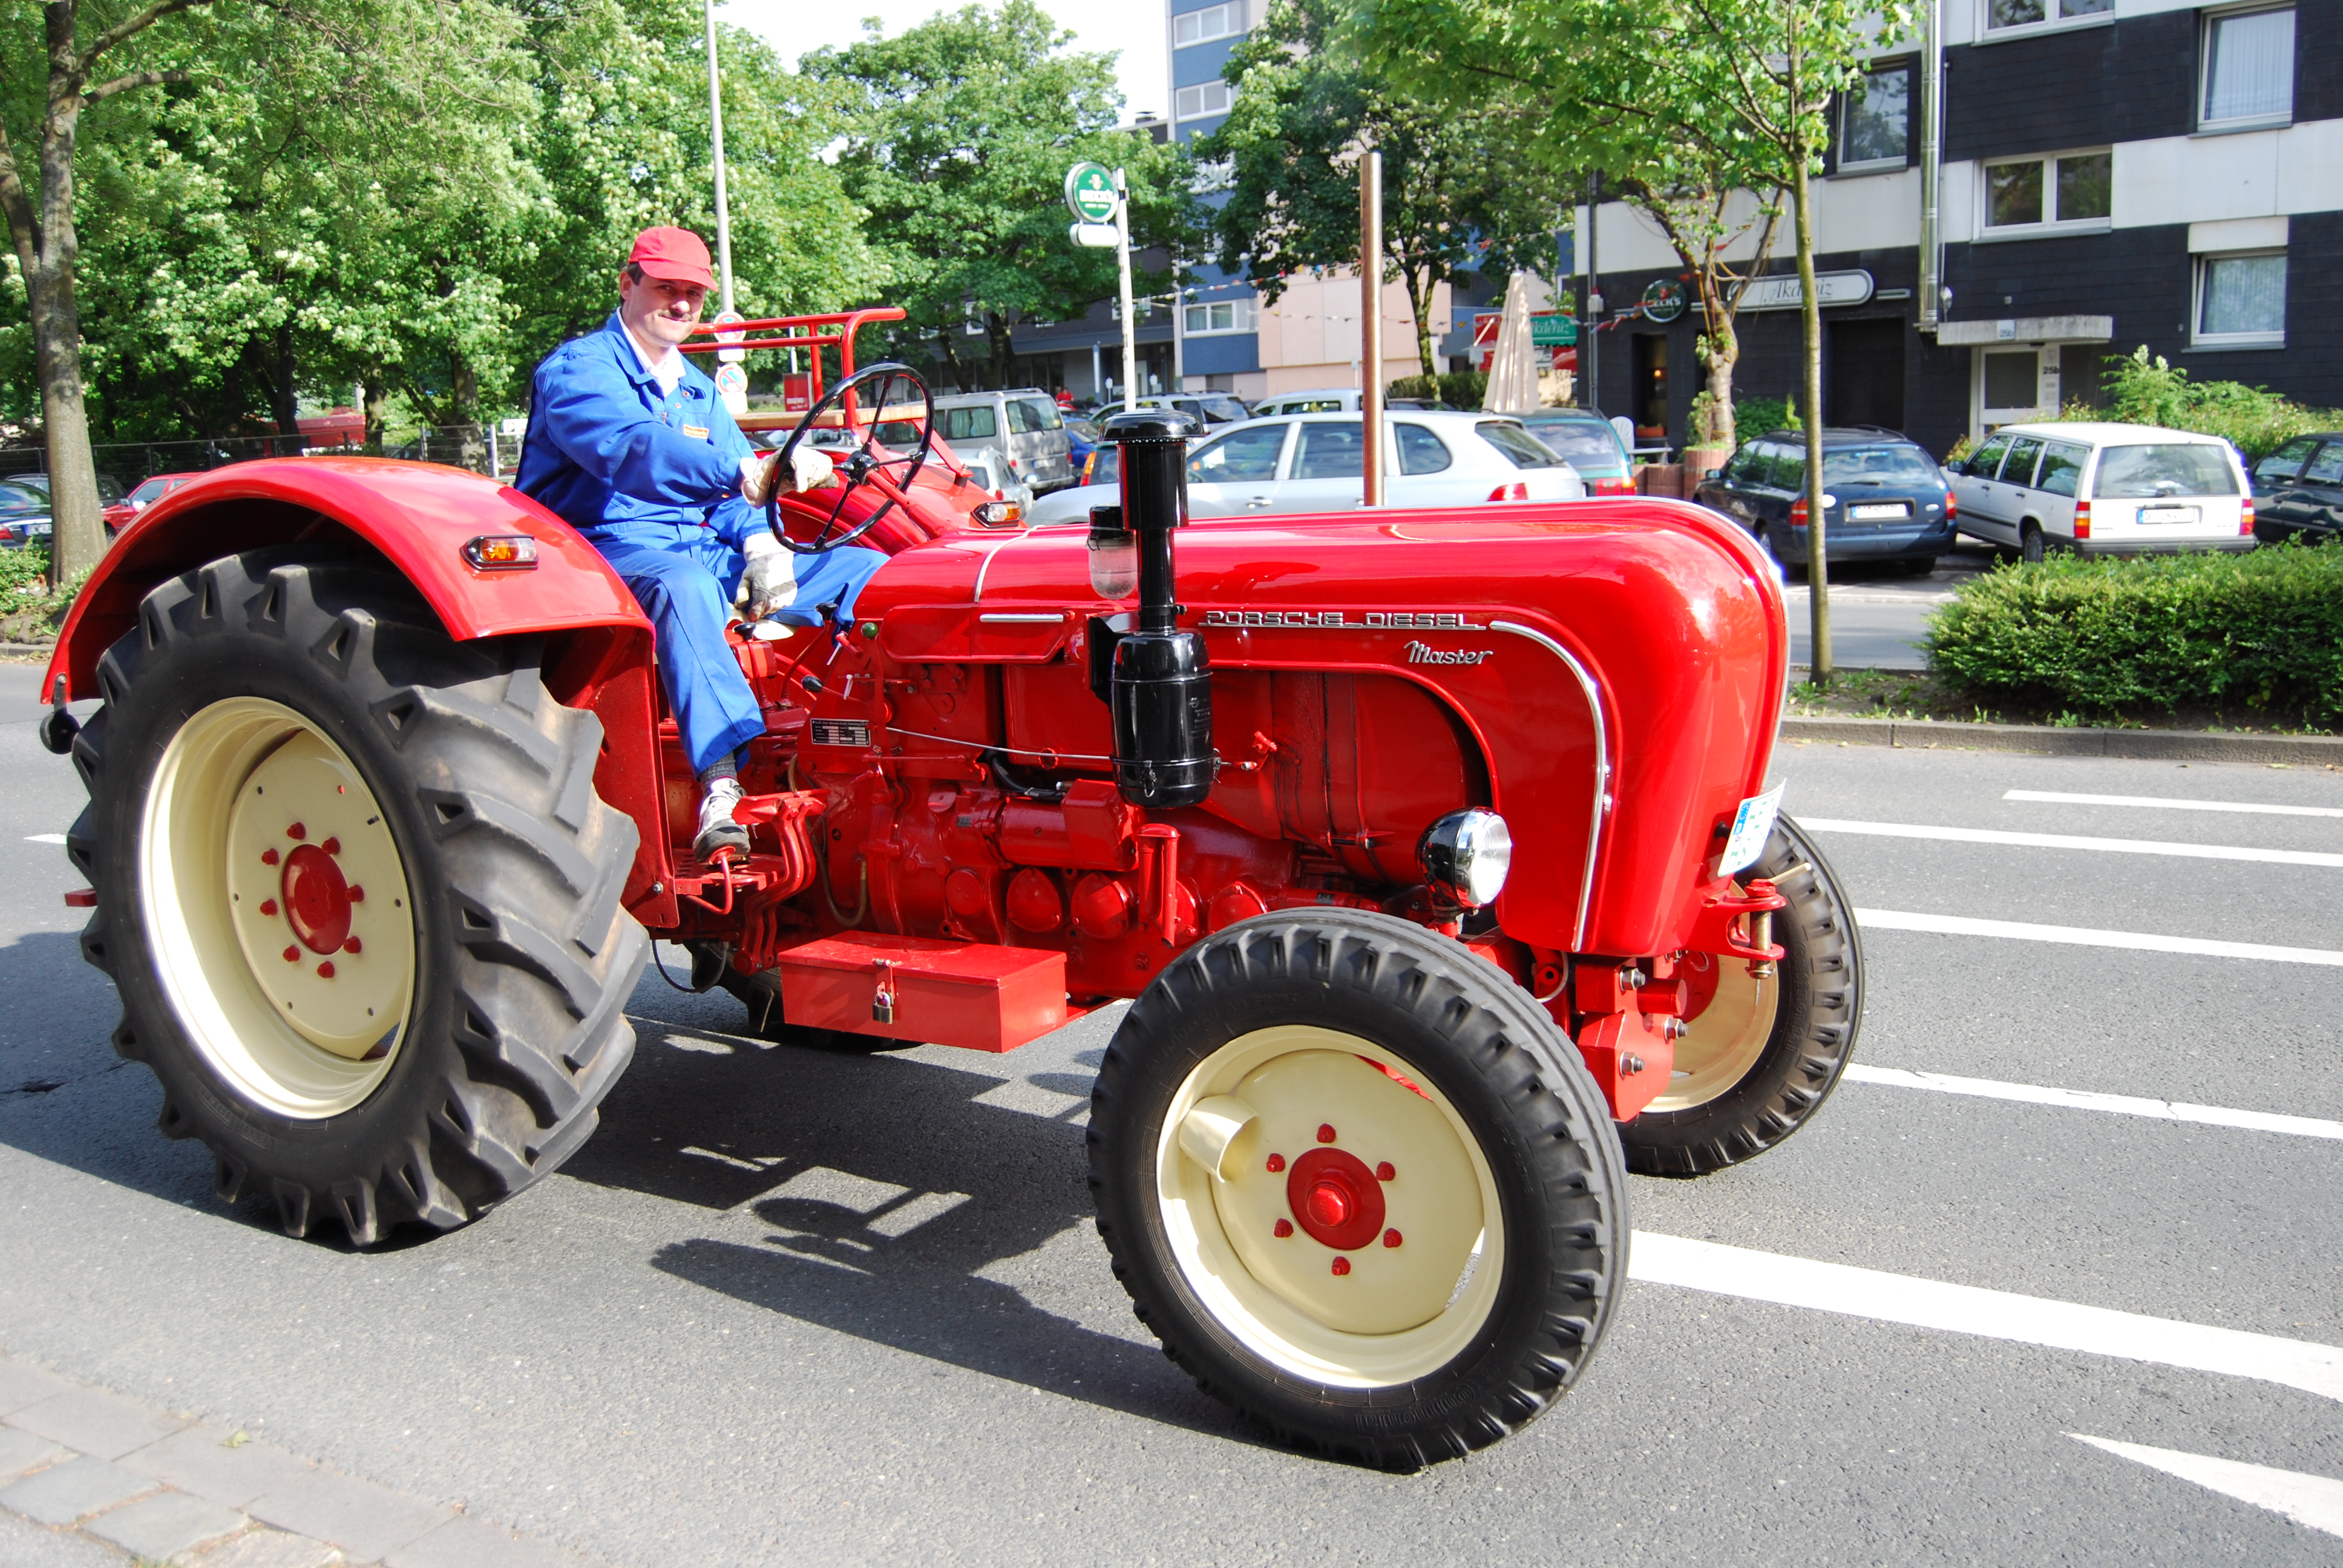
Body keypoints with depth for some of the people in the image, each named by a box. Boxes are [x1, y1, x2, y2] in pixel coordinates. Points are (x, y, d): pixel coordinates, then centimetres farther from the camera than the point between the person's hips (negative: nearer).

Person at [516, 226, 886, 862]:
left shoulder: (698, 390, 23)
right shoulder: (578, 369, -5)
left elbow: (738, 490, 16)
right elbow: (628, 450, -27)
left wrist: (762, 543, -9)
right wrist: (743, 471, -43)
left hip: (703, 551, 8)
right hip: (612, 553, -8)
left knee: (867, 571, -2)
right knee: (684, 586, -44)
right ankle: (721, 790, -54)